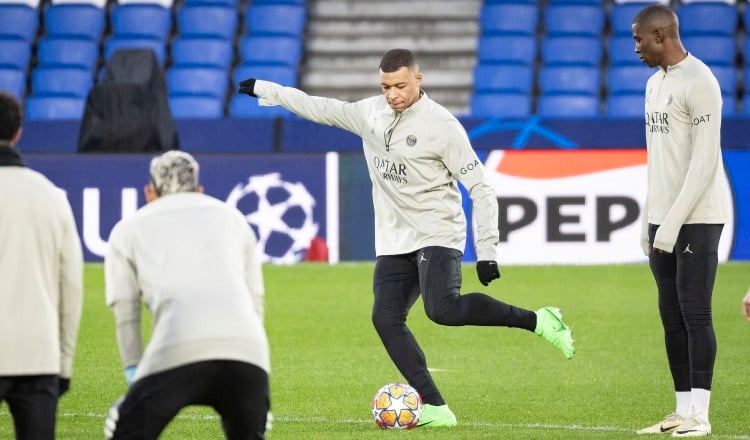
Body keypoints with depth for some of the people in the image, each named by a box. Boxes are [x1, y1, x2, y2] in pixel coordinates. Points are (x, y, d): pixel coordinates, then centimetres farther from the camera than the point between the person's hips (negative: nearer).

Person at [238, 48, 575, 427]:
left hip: (438, 236, -7)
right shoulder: (371, 113, 7)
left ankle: (537, 321, -14)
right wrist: (264, 90, 23)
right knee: (386, 319, -9)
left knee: (443, 308, -28)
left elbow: (480, 189, -12)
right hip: (393, 243, 7)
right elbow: (321, 109, 23)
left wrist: (486, 251, -17)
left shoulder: (442, 125, -12)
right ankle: (434, 408, -10)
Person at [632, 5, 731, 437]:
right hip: (663, 220, 9)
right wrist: (649, 220, 15)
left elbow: (704, 161, -17)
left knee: (695, 315, -7)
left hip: (697, 219, -9)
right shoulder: (656, 83, 16)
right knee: (672, 317, 7)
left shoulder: (699, 84, -13)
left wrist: (673, 222, -18)